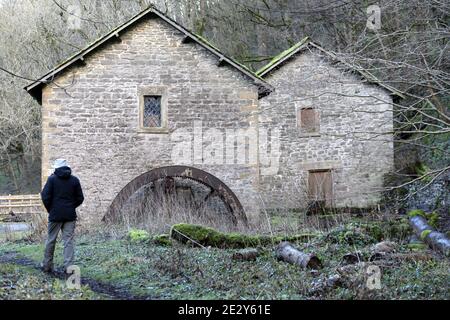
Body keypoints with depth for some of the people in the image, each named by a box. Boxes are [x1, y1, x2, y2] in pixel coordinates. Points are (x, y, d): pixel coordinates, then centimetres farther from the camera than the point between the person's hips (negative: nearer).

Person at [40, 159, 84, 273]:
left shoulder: (52, 179, -6)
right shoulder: (74, 180, 2)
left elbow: (45, 196, -10)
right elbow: (80, 198, 4)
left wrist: (50, 209, 4)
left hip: (55, 215, -1)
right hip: (70, 215, 1)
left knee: (51, 240, 11)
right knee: (69, 240, 1)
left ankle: (47, 265, 20)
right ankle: (68, 266, -7)